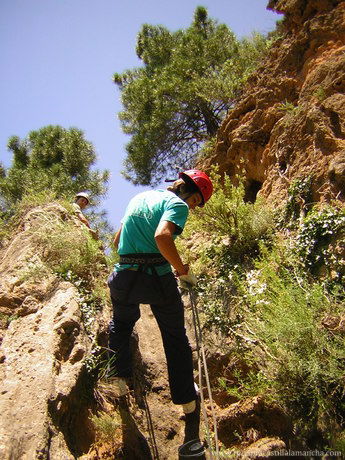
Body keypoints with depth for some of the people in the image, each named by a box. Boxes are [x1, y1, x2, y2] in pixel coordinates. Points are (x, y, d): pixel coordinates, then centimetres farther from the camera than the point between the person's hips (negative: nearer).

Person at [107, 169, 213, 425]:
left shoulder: (139, 197, 16)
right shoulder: (178, 204, -6)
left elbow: (117, 241, 21)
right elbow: (162, 236, -27)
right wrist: (182, 270, -14)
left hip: (123, 278, 5)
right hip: (158, 280, -5)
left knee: (120, 323, 34)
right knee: (176, 337, 16)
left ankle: (119, 375, 28)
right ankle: (186, 398, 28)